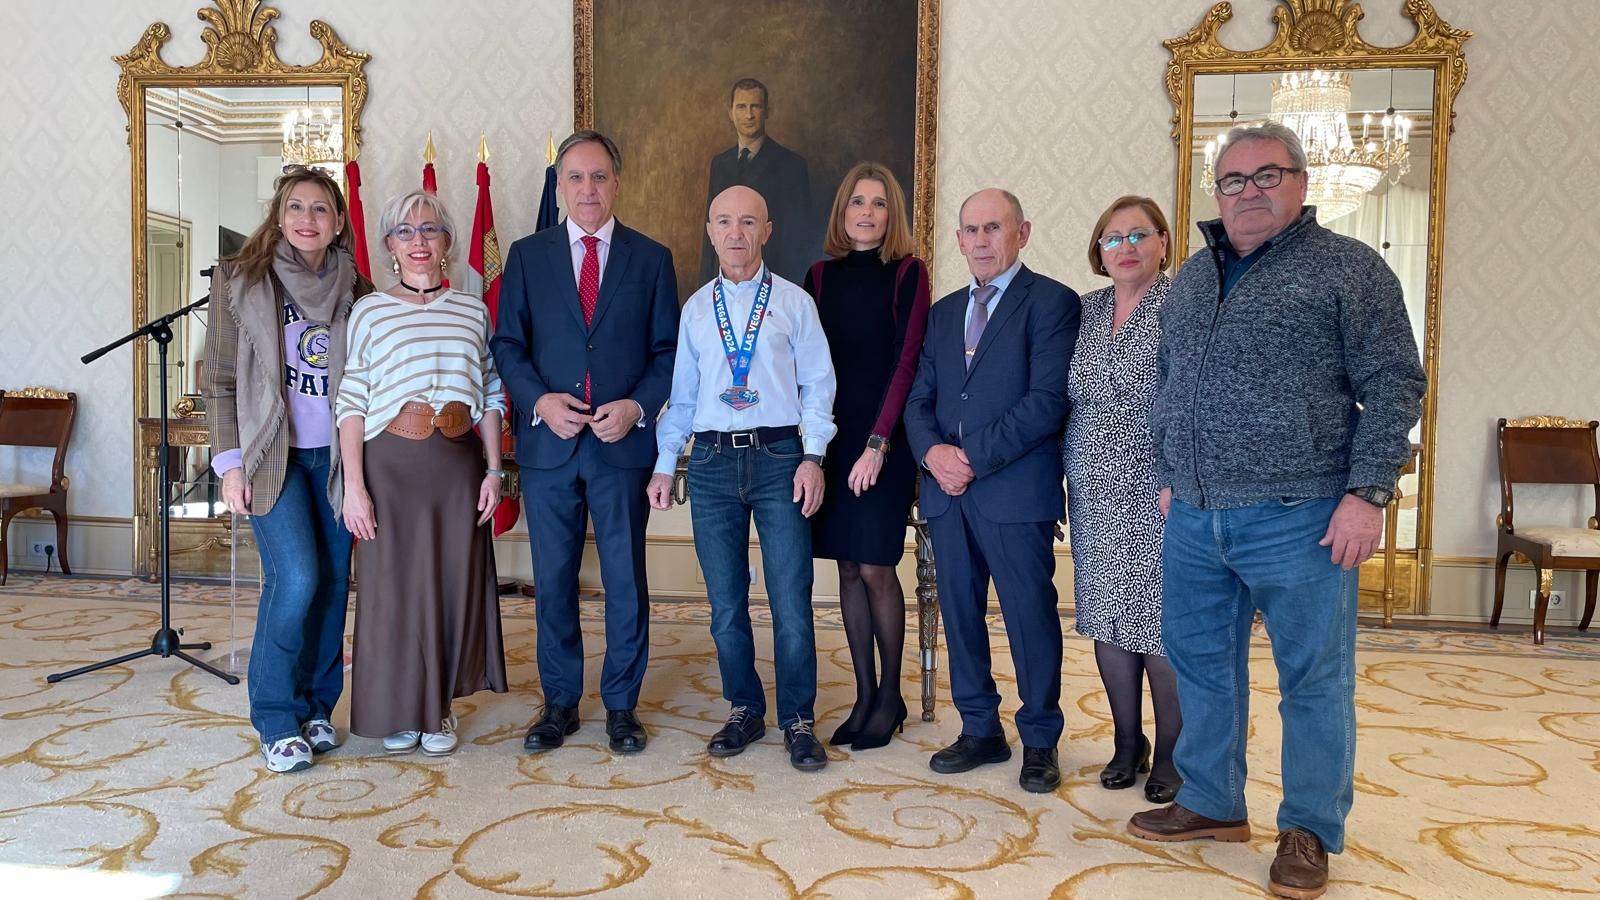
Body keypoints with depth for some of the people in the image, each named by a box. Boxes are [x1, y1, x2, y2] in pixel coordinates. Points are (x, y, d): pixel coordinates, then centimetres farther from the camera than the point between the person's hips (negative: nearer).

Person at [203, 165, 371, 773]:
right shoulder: (240, 281, 0)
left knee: (334, 580, 4)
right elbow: (220, 380, 0)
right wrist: (230, 463, -6)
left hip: (336, 454, 3)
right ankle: (276, 718, 4)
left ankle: (316, 706, 20)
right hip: (272, 454, -3)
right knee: (296, 579, -13)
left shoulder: (355, 288, 7)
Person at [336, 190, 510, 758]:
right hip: (391, 461, -2)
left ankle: (440, 708, 25)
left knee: (455, 582, 7)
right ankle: (399, 711, 22)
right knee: (393, 584, 4)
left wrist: (494, 470, 1)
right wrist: (353, 485, -8)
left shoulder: (473, 310, 9)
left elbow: (491, 396, 9)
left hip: (461, 463, 2)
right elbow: (351, 403, -2)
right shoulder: (370, 312, 2)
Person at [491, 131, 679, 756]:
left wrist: (637, 406, -12)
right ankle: (559, 703, 23)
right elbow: (507, 344, 6)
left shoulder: (652, 258, 6)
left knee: (626, 580, 5)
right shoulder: (528, 255, 8)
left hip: (622, 444, -1)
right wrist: (540, 400, -11)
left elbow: (668, 349, 4)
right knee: (553, 580, 9)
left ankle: (622, 705, 20)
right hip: (548, 444, 1)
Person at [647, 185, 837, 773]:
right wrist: (663, 465, 10)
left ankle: (798, 720, 12)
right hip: (712, 461, 3)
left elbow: (817, 384, 2)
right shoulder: (695, 308, 13)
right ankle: (743, 711, 24)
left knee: (791, 598, -2)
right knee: (725, 601, 8)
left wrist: (812, 457, -8)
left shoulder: (793, 301, 5)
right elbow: (682, 393, 15)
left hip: (778, 456, -3)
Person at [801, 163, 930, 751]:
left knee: (875, 568, -4)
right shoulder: (821, 276, 11)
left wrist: (878, 443, -14)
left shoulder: (908, 273, -1)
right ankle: (864, 696, 18)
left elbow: (907, 362, -7)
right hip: (833, 438, 4)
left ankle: (890, 698, 13)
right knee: (849, 569, 7)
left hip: (884, 440, -4)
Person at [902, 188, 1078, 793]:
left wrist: (974, 456, -14)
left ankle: (1039, 742, 19)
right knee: (960, 613, 11)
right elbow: (920, 399, 14)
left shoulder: (1052, 302, -3)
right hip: (947, 489, 6)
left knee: (1031, 616, 3)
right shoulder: (944, 312, 18)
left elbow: (1048, 400, -13)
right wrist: (932, 451, -7)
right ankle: (980, 731, 25)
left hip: (1015, 488, -6)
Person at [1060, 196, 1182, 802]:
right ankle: (1127, 744, 26)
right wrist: (1067, 480, 11)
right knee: (1107, 623, 11)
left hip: (1157, 501, -5)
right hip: (1094, 501, 6)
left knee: (1160, 627, 0)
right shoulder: (1086, 309, 11)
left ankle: (1171, 754, 18)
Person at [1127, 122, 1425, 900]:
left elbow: (1392, 385, -6)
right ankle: (1212, 803, 30)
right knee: (1201, 667, 14)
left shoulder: (1348, 268, -1)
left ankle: (1310, 831, 20)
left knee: (1314, 680, 5)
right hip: (1193, 521, 6)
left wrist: (1367, 492, -13)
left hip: (1296, 520, -5)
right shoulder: (1194, 275, 15)